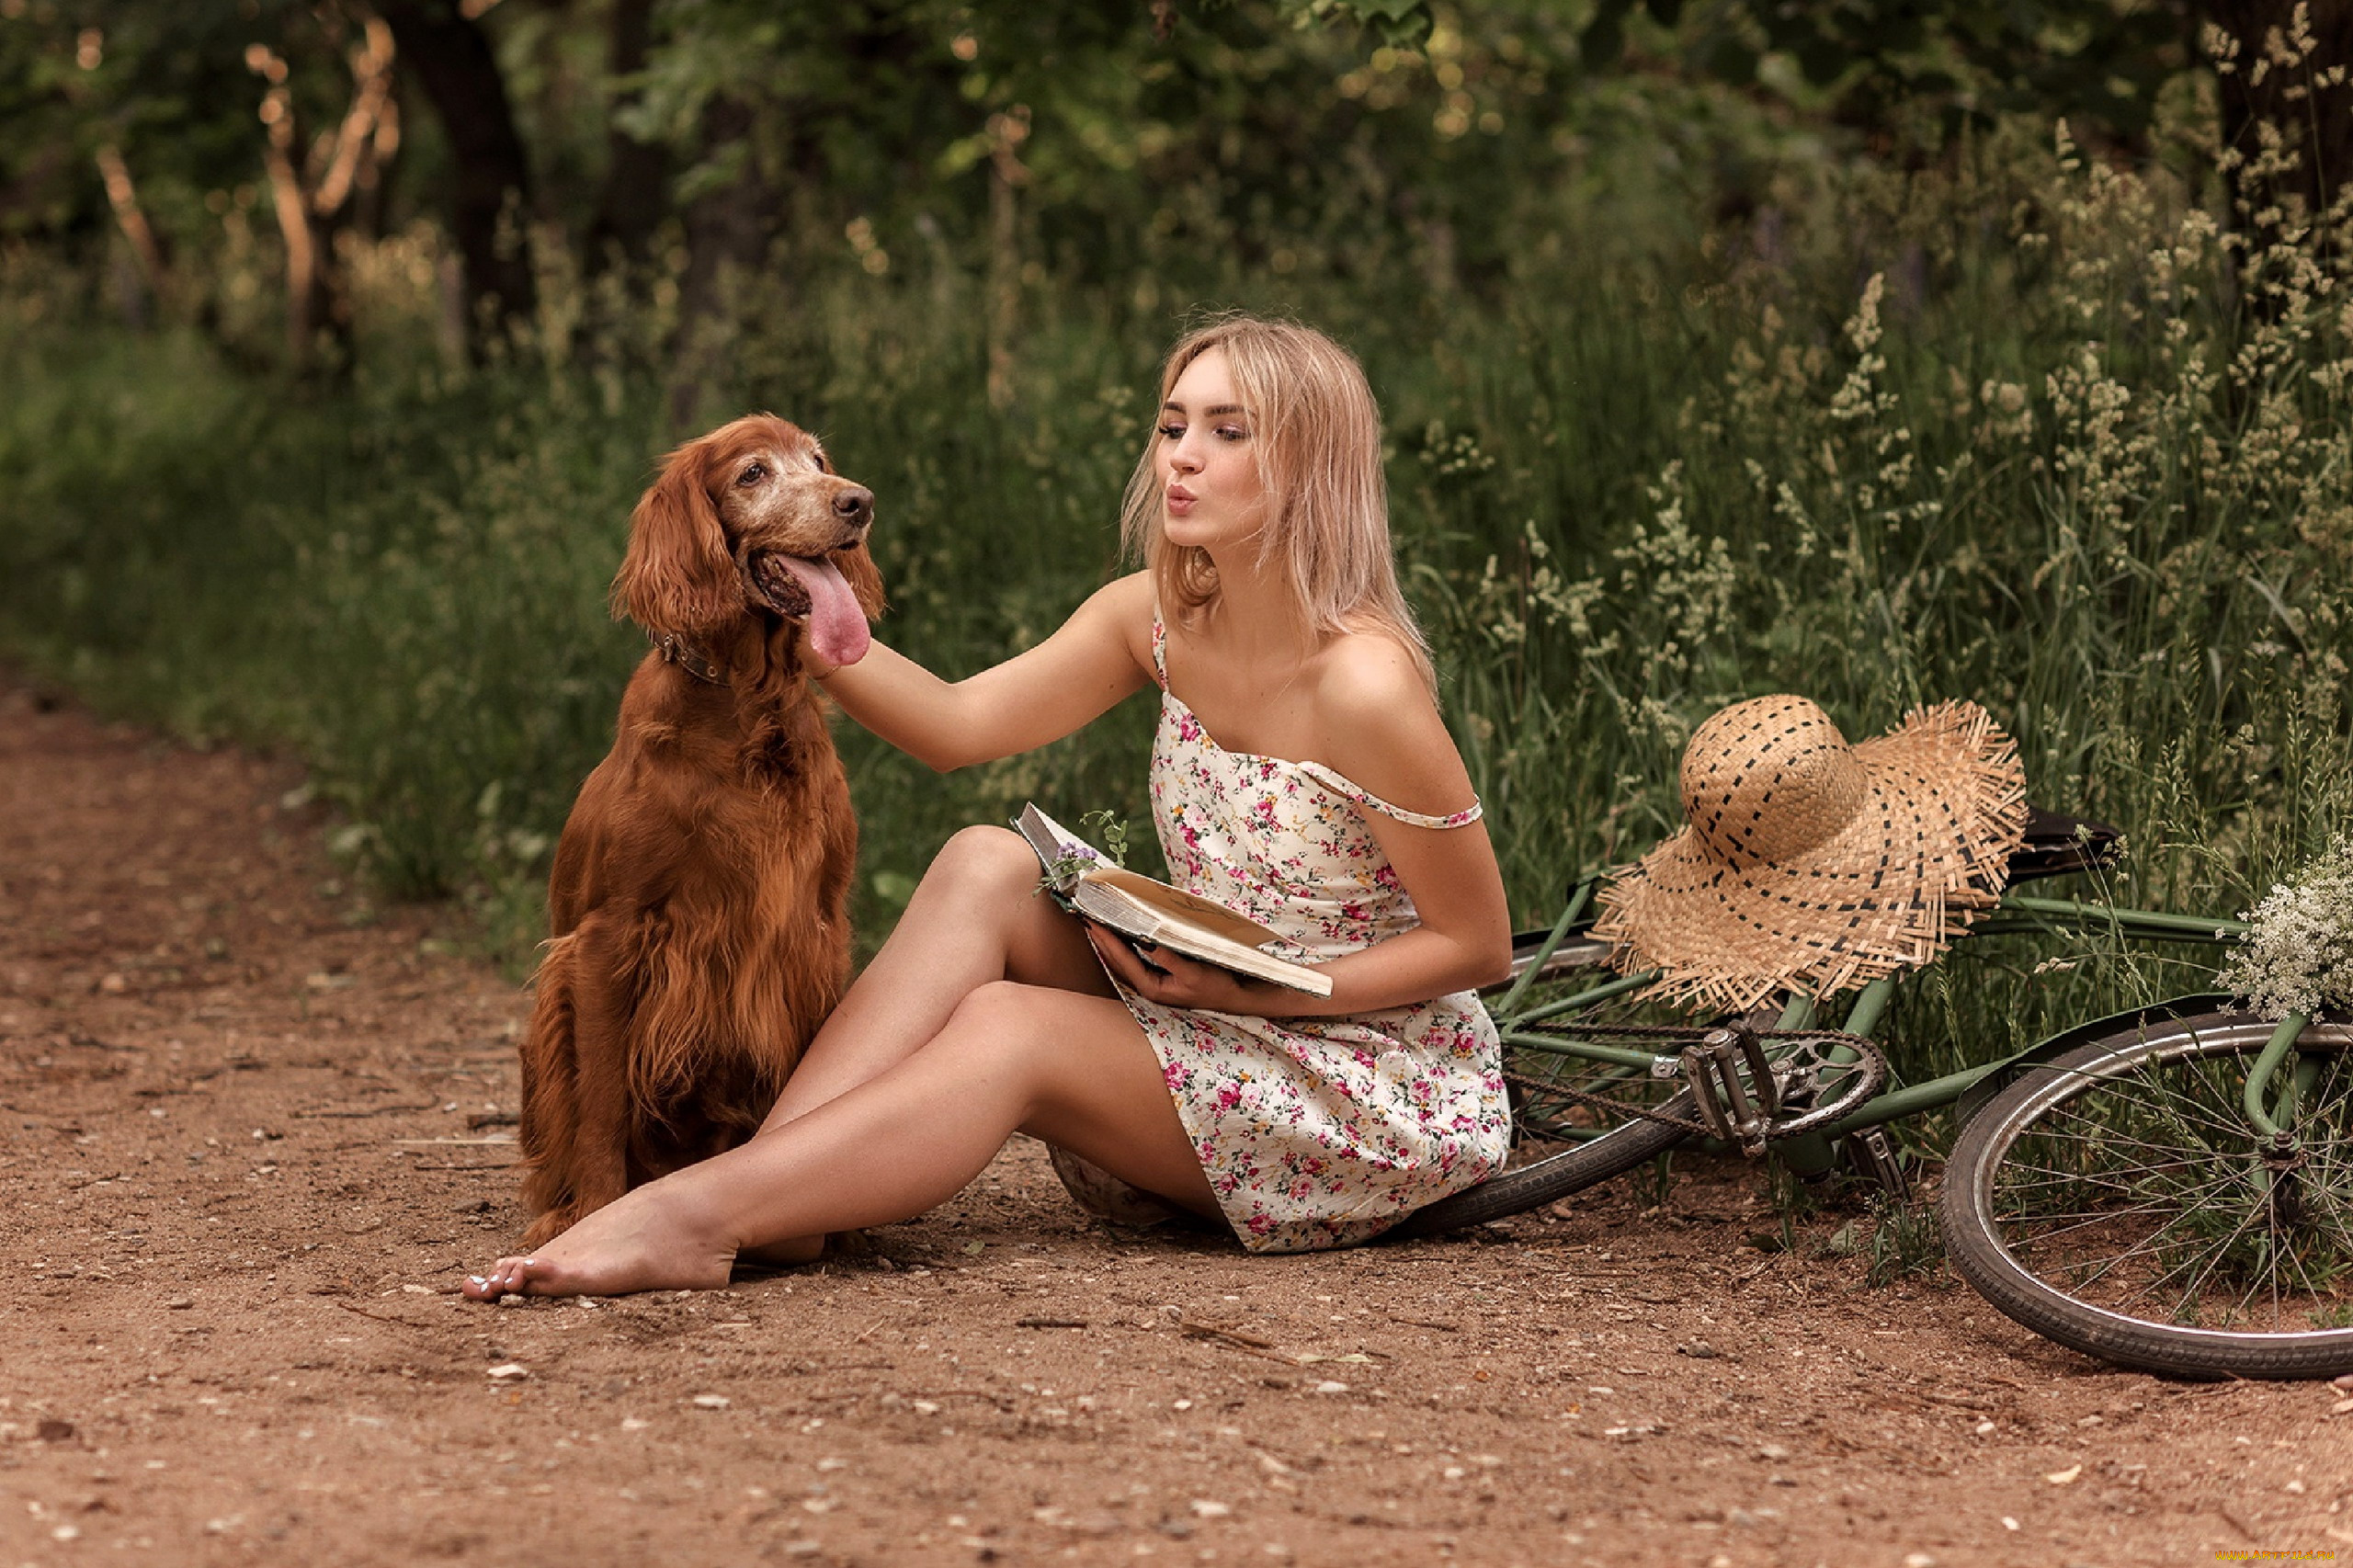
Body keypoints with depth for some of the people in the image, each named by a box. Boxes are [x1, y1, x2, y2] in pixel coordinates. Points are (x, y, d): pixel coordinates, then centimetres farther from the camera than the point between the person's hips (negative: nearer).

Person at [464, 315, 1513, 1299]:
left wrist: (1248, 990, -23)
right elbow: (955, 724, -3)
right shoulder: (1159, 617, -1)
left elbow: (1479, 947, -16)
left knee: (1007, 1030, -25)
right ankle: (771, 1196, -25)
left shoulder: (1365, 684, -23)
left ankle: (703, 1212, -31)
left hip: (1383, 1090, -7)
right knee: (986, 866, -14)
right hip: (1219, 1020, 7)